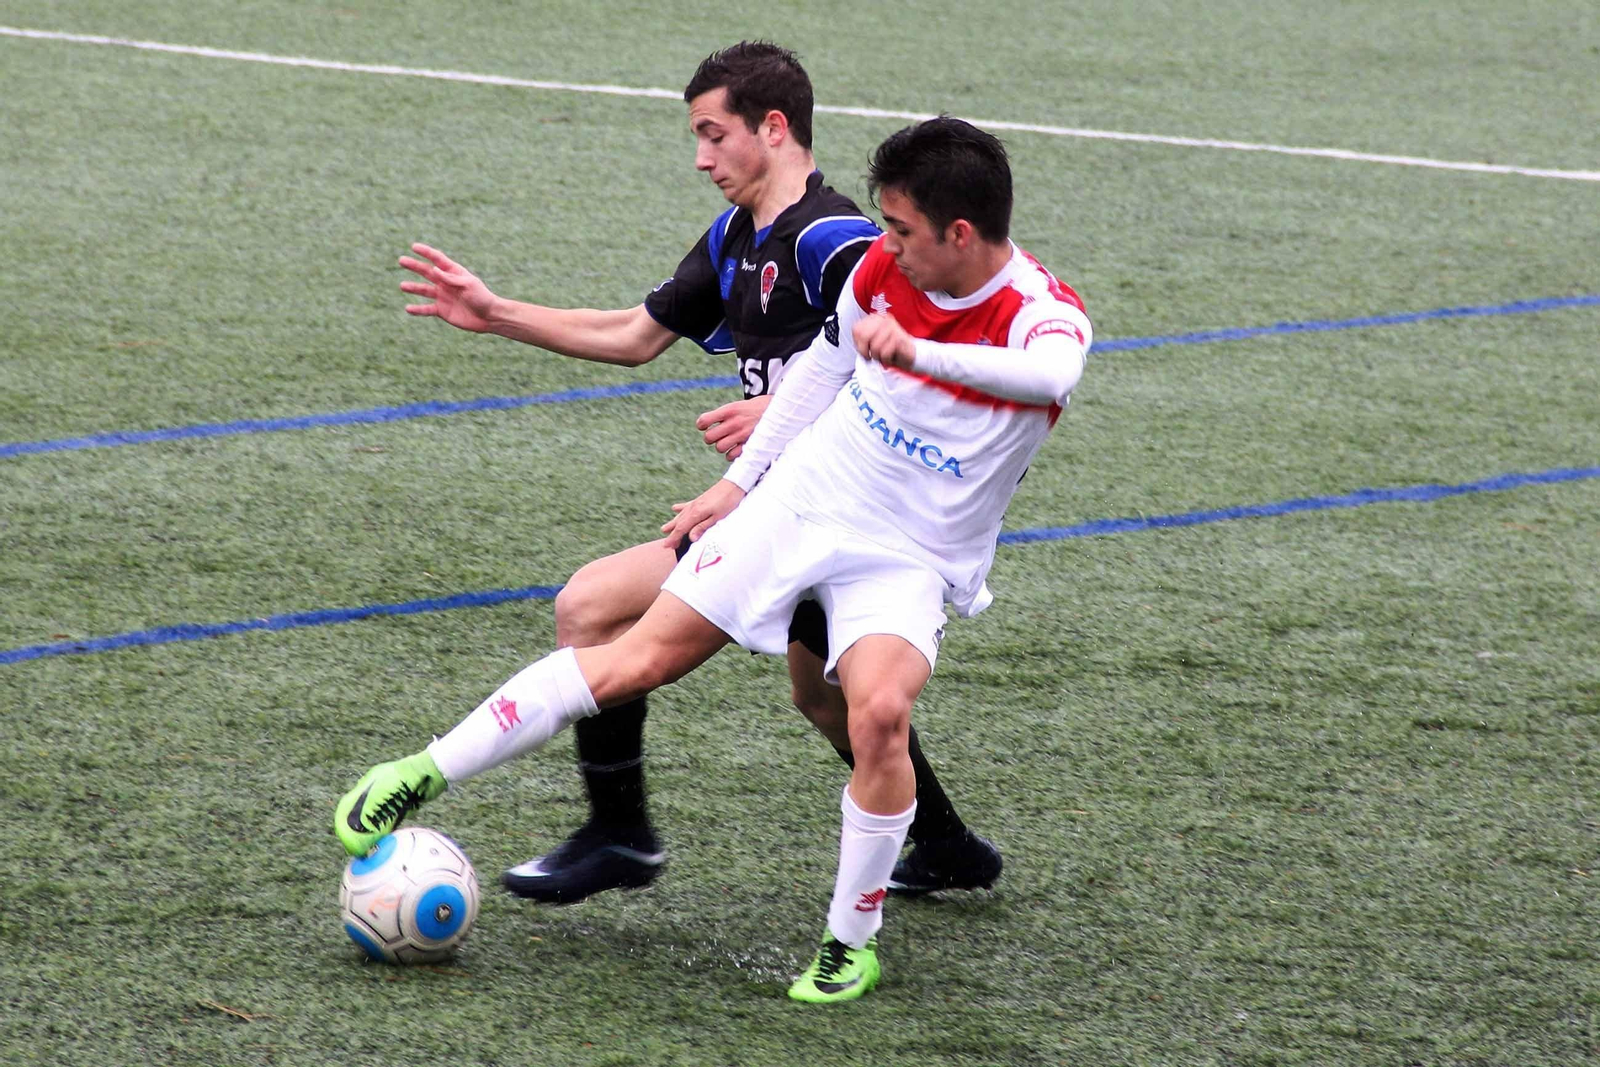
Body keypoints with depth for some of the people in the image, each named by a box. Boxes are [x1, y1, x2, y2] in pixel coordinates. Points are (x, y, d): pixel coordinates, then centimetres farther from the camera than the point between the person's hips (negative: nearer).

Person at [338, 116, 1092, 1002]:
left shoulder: (1043, 315, -21)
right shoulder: (886, 266, -4)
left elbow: (1050, 374, -47)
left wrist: (920, 352, -56)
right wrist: (738, 482, 17)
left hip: (910, 559, -4)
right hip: (798, 501, 4)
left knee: (879, 711, -30)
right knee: (637, 660, -5)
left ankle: (852, 942, -11)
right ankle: (427, 772, 6)